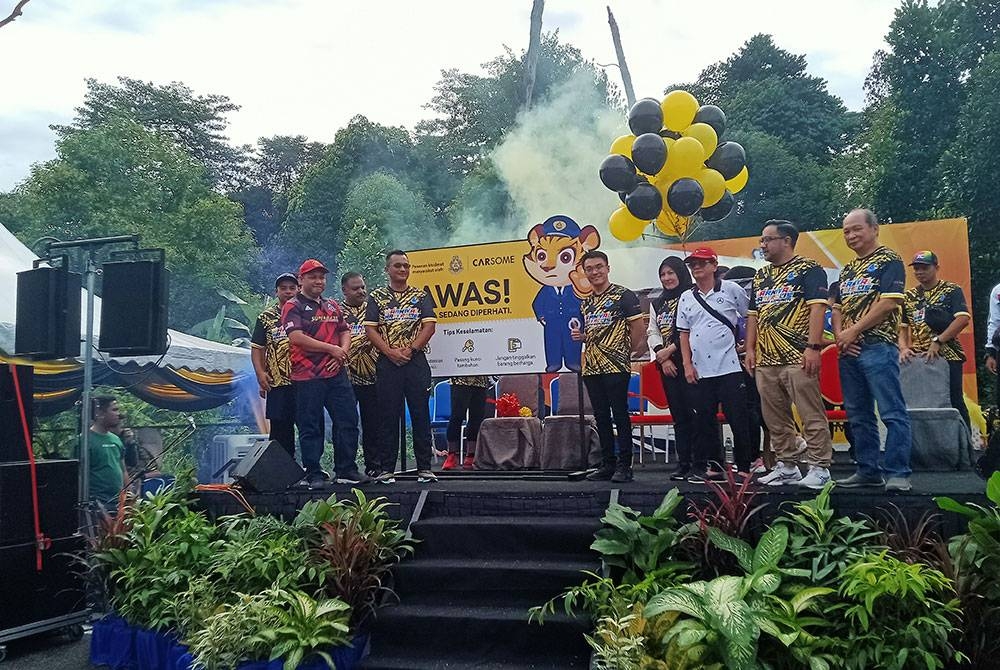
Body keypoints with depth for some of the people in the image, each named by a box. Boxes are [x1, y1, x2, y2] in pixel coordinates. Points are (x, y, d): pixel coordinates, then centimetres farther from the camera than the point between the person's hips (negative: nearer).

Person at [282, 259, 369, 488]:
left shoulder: (332, 305, 19)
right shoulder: (293, 306, -2)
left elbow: (345, 331, 18)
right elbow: (296, 337, -15)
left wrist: (342, 352, -4)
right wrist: (331, 349, -14)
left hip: (337, 373, 6)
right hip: (307, 376, -6)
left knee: (348, 421, 4)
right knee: (311, 427, 0)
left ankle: (347, 471, 15)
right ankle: (314, 475, 10)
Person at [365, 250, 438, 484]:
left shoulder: (421, 296, 10)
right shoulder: (377, 297, 9)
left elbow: (429, 326, 0)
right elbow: (370, 329, 1)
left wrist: (410, 350, -11)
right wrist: (390, 352, -11)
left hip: (416, 361, 0)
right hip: (387, 363, 0)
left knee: (421, 414, 0)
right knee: (388, 416, 2)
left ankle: (424, 467, 6)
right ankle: (386, 468, 9)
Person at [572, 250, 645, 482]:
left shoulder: (624, 295, -3)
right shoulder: (585, 303, 18)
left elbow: (638, 327, -4)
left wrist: (625, 351, 0)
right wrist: (579, 335, 6)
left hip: (616, 366, -7)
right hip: (591, 367, 7)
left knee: (620, 415, -4)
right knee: (601, 417, 10)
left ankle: (624, 465, 2)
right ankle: (607, 464, 17)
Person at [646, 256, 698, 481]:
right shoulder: (657, 304, 19)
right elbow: (652, 333, 12)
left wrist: (671, 350, -11)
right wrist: (663, 358, -2)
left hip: (688, 360, -6)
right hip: (666, 365, 6)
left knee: (693, 412, -8)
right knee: (678, 415, 7)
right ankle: (683, 464, 10)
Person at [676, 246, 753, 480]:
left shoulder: (731, 290, 1)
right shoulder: (686, 298, 11)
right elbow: (684, 334, 12)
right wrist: (687, 364, 5)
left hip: (730, 367, -4)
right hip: (700, 371, 4)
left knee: (738, 418, -1)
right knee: (704, 421, 7)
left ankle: (744, 467, 9)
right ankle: (712, 466, 18)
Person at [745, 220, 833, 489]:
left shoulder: (808, 269, -2)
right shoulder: (760, 276, 20)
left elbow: (818, 308, -11)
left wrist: (813, 347, -19)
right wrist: (750, 349, 13)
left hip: (798, 358, -7)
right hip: (765, 360, 8)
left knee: (811, 416, -4)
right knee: (775, 419, 11)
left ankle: (819, 468, 3)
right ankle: (787, 466, 21)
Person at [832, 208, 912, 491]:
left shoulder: (889, 261, -2)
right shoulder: (847, 270, 20)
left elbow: (889, 303, -14)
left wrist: (853, 330, -12)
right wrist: (839, 335, -1)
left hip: (878, 346, -8)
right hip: (849, 351, 8)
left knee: (892, 413, -7)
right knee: (858, 415, 11)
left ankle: (898, 473, -4)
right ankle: (868, 470, 19)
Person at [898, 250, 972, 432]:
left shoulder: (952, 290, 1)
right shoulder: (909, 296, 14)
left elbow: (963, 319, -13)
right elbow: (902, 327, 14)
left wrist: (937, 341, -19)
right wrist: (904, 348, -5)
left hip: (947, 356, -5)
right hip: (918, 358, 5)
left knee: (954, 402, -3)